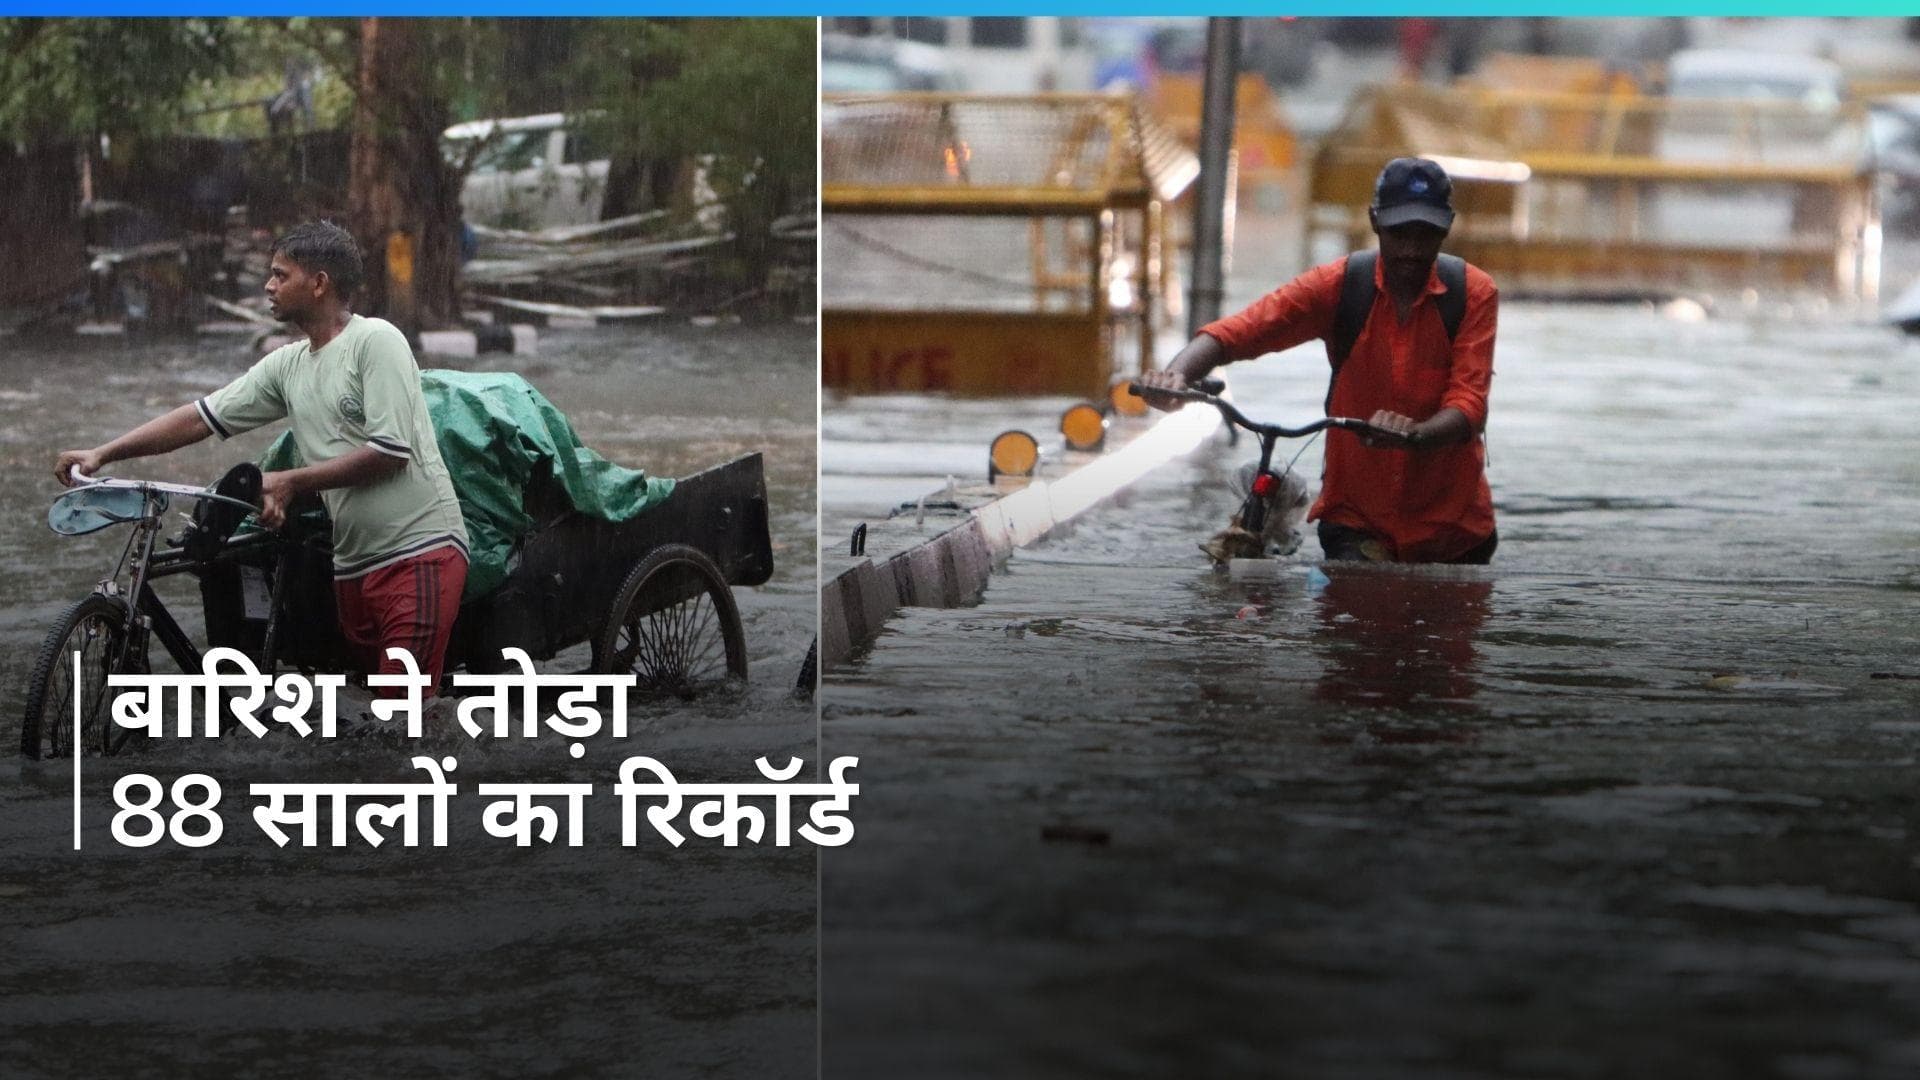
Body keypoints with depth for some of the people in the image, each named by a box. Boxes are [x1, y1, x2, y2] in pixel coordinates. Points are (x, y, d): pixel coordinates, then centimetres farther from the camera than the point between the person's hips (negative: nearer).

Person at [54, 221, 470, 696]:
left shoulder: (376, 341, -8)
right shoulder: (287, 366, 14)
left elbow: (391, 451, -15)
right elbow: (203, 416, 14)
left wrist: (291, 482, -10)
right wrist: (102, 454, 6)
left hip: (421, 552, -8)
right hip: (355, 564, 8)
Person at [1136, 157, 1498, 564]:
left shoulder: (1473, 293, -7)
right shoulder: (1338, 285, -6)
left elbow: (1468, 406, -17)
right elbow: (1237, 331, -17)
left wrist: (1414, 435, -40)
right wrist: (1176, 373, -38)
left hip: (1453, 524, 0)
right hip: (1356, 518, 0)